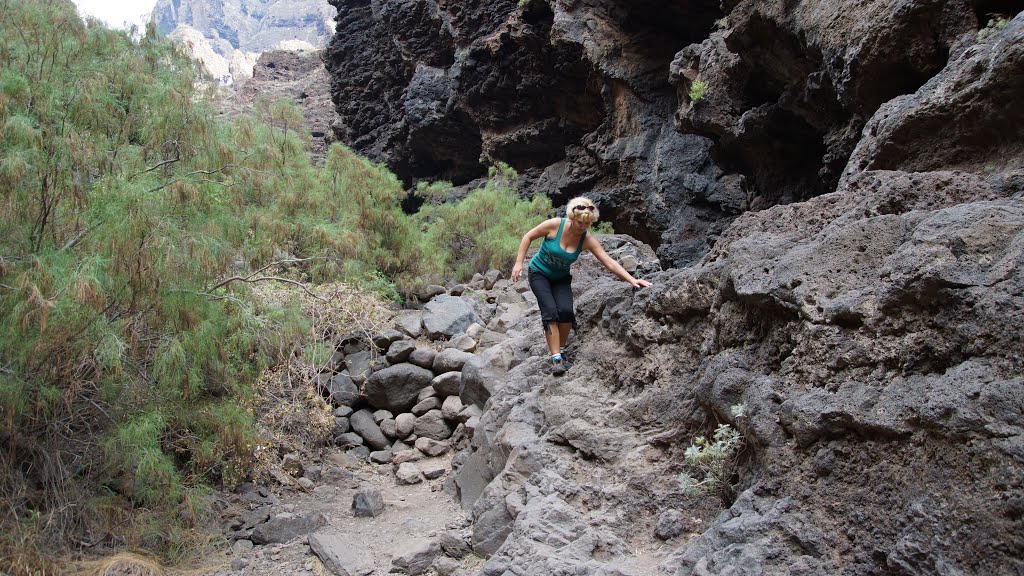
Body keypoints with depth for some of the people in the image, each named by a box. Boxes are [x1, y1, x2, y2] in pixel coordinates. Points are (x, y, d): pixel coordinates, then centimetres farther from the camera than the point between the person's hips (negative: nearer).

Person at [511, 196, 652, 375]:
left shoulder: (587, 241, -17)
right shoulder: (555, 225, -24)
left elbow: (610, 263, -20)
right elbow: (528, 237, -10)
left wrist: (632, 280, -30)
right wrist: (519, 263, -13)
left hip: (561, 278, 3)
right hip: (539, 273, -2)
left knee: (565, 311, -20)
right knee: (550, 311, -21)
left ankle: (561, 350, 3)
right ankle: (556, 359, -19)